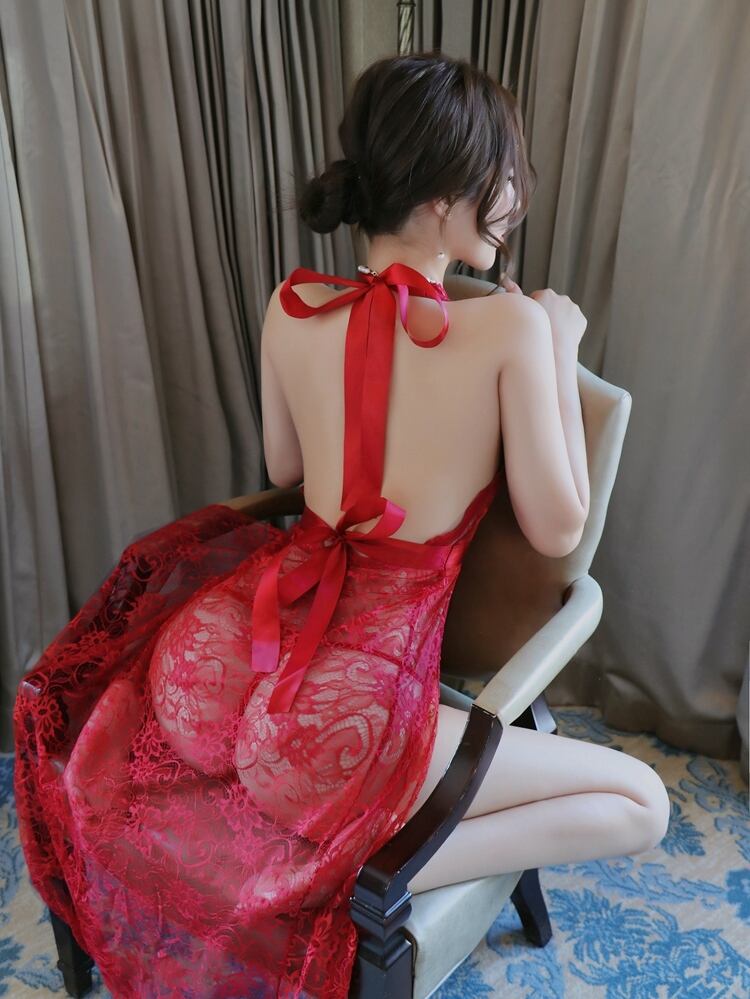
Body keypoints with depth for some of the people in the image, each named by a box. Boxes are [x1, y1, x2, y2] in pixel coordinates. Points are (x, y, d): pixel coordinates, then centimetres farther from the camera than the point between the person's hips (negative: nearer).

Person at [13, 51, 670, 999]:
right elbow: (557, 531, -3)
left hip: (222, 663, 6)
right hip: (339, 721, -5)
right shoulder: (511, 325, -12)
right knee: (640, 802, 14)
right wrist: (558, 348, 6)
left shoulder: (291, 306, 3)